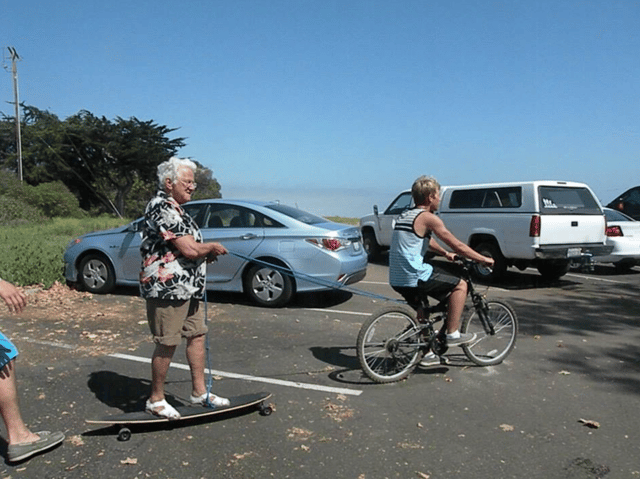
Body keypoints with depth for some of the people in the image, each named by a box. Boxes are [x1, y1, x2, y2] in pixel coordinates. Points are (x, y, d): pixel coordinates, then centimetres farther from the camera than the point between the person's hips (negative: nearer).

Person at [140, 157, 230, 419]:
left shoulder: (174, 208, 18)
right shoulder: (162, 208, -17)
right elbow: (189, 249, -23)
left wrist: (206, 252, 9)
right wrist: (213, 247, -4)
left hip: (188, 288, 10)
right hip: (167, 289, -10)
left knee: (197, 335, 15)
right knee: (167, 344, 0)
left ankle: (199, 392, 27)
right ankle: (156, 400, 17)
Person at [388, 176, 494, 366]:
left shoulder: (406, 215, 17)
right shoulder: (427, 217, -11)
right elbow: (457, 245, -8)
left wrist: (446, 254, 41)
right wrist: (483, 259, 2)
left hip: (397, 279, 9)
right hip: (414, 277, -9)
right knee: (460, 285, 4)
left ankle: (425, 353, 34)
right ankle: (453, 334, 8)